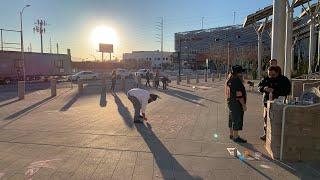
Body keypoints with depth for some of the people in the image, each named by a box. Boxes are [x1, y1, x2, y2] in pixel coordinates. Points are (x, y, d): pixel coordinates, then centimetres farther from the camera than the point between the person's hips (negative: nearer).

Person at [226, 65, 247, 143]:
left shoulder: (229, 80, 9)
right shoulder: (237, 81, -20)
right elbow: (239, 95, -22)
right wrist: (244, 105, -17)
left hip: (230, 102, 10)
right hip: (237, 103, -10)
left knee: (232, 119, 18)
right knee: (237, 120, -2)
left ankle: (232, 135, 30)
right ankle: (236, 137, 6)